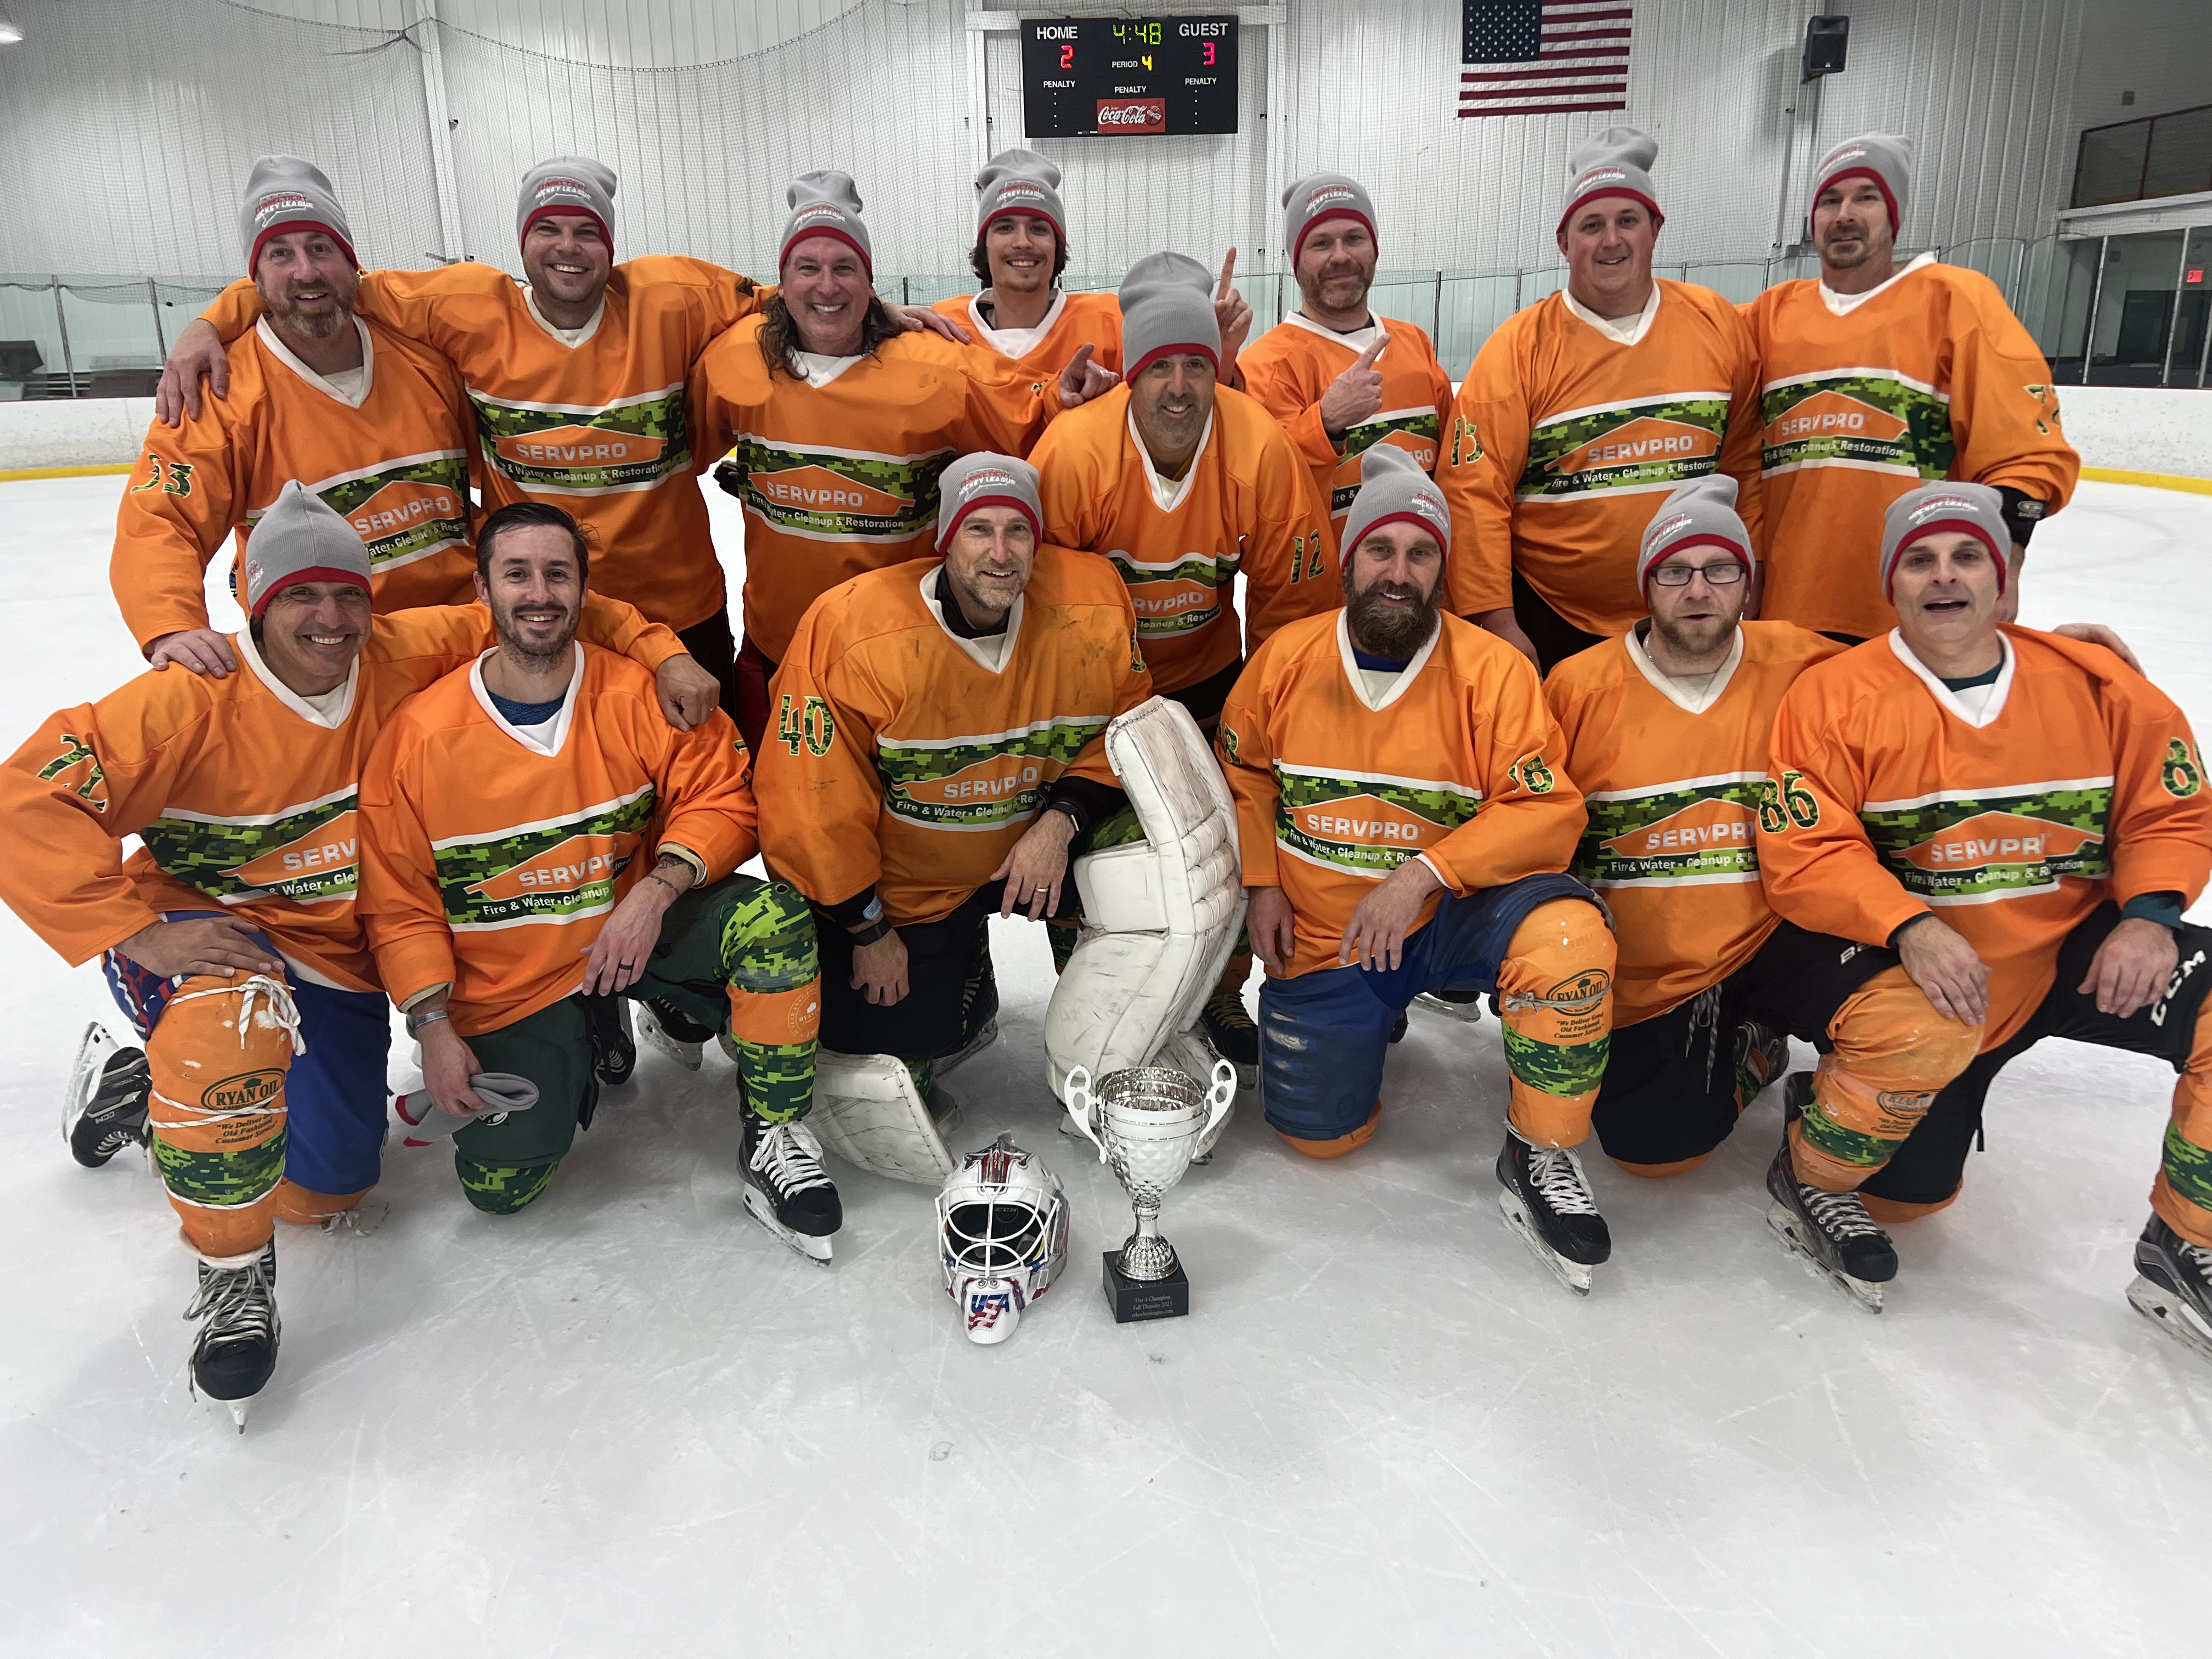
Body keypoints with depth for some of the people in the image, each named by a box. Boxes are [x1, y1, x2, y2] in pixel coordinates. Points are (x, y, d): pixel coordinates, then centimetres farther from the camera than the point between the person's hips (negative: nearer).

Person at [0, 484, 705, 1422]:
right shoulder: (193, 702, -23)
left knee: (323, 1193, 11)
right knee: (241, 1020, -41)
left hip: (335, 961, 5)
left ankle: (146, 1089, 40)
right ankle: (233, 1273, -15)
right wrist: (140, 933, -33)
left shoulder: (401, 660, -12)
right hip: (199, 932, -5)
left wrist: (661, 653, -17)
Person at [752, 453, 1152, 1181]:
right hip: (894, 878, -3)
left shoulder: (1095, 606, -16)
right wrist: (867, 929, -12)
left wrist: (1062, 818, -18)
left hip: (1030, 847, 3)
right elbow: (812, 799, -19)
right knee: (887, 1033, -7)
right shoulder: (852, 628, -25)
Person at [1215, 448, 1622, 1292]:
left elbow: (1549, 810, -17)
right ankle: (1370, 1018, 37)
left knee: (1568, 933, -34)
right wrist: (1262, 884, 0)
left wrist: (1424, 874, -27)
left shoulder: (1492, 669, -13)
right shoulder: (1286, 658, -4)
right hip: (1322, 937, 2)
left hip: (1451, 919, -2)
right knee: (1317, 1131, 3)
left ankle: (1539, 1156, -11)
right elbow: (1241, 773, 10)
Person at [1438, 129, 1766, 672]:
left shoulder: (1718, 326, 0)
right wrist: (1497, 623, -15)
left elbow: (1744, 464, 8)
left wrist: (1745, 584, 8)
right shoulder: (1519, 347, -9)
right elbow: (1474, 490, -13)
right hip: (1548, 622, -3)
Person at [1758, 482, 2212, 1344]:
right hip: (1921, 980, -3)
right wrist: (1910, 928, -32)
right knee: (1902, 1191, -7)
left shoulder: (2095, 683, -3)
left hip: (2074, 956, 3)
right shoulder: (1833, 697, -13)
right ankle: (1811, 1169, 28)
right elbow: (1803, 856, -18)